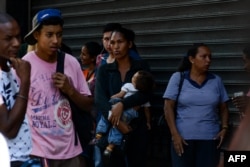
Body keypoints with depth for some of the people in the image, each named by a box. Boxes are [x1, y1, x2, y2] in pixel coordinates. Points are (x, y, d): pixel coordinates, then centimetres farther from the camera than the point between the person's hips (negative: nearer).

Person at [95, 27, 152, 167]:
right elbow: (99, 98, -8)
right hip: (112, 128, 1)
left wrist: (122, 104, -26)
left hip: (137, 128, -1)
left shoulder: (141, 67, 5)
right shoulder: (104, 70, 7)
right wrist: (116, 119, -26)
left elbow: (147, 93, -11)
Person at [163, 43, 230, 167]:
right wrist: (175, 134, -9)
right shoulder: (178, 78, 1)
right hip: (183, 138, -2)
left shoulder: (216, 80, 9)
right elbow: (168, 107, -2)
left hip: (210, 138, 2)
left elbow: (223, 108, 15)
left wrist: (224, 128, -1)